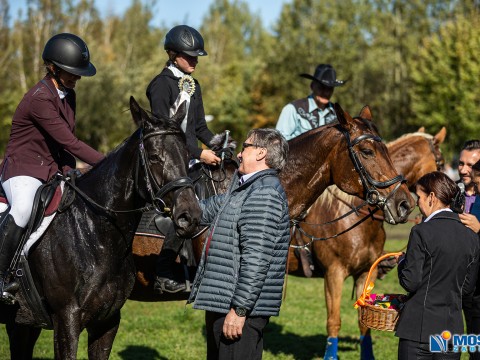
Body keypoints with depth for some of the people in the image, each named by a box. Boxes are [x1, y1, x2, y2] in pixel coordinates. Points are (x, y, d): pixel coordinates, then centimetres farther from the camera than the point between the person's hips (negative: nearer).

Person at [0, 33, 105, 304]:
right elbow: (68, 142, -24)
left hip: (55, 172, 9)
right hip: (23, 171, -9)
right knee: (23, 210, -37)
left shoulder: (68, 94, 9)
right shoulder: (40, 98, -20)